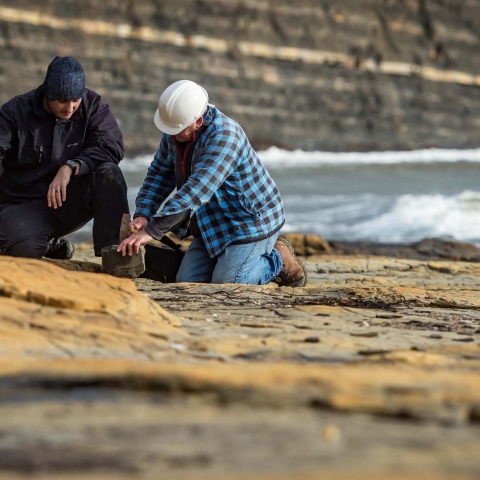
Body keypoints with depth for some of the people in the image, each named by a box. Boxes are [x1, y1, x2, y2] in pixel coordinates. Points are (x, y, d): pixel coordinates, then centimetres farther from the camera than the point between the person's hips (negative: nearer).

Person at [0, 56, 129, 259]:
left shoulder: (93, 105, -6)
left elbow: (112, 147, -18)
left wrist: (71, 167, -33)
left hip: (73, 199, 1)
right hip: (25, 203, -1)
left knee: (109, 173, -27)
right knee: (24, 249, -33)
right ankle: (51, 245, 6)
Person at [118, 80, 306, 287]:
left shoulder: (224, 136, -31)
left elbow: (196, 191, -39)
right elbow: (159, 175, 5)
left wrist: (151, 231, -43)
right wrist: (142, 214, -14)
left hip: (250, 219, -8)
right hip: (214, 223, 8)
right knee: (186, 282, -1)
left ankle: (279, 261, 9)